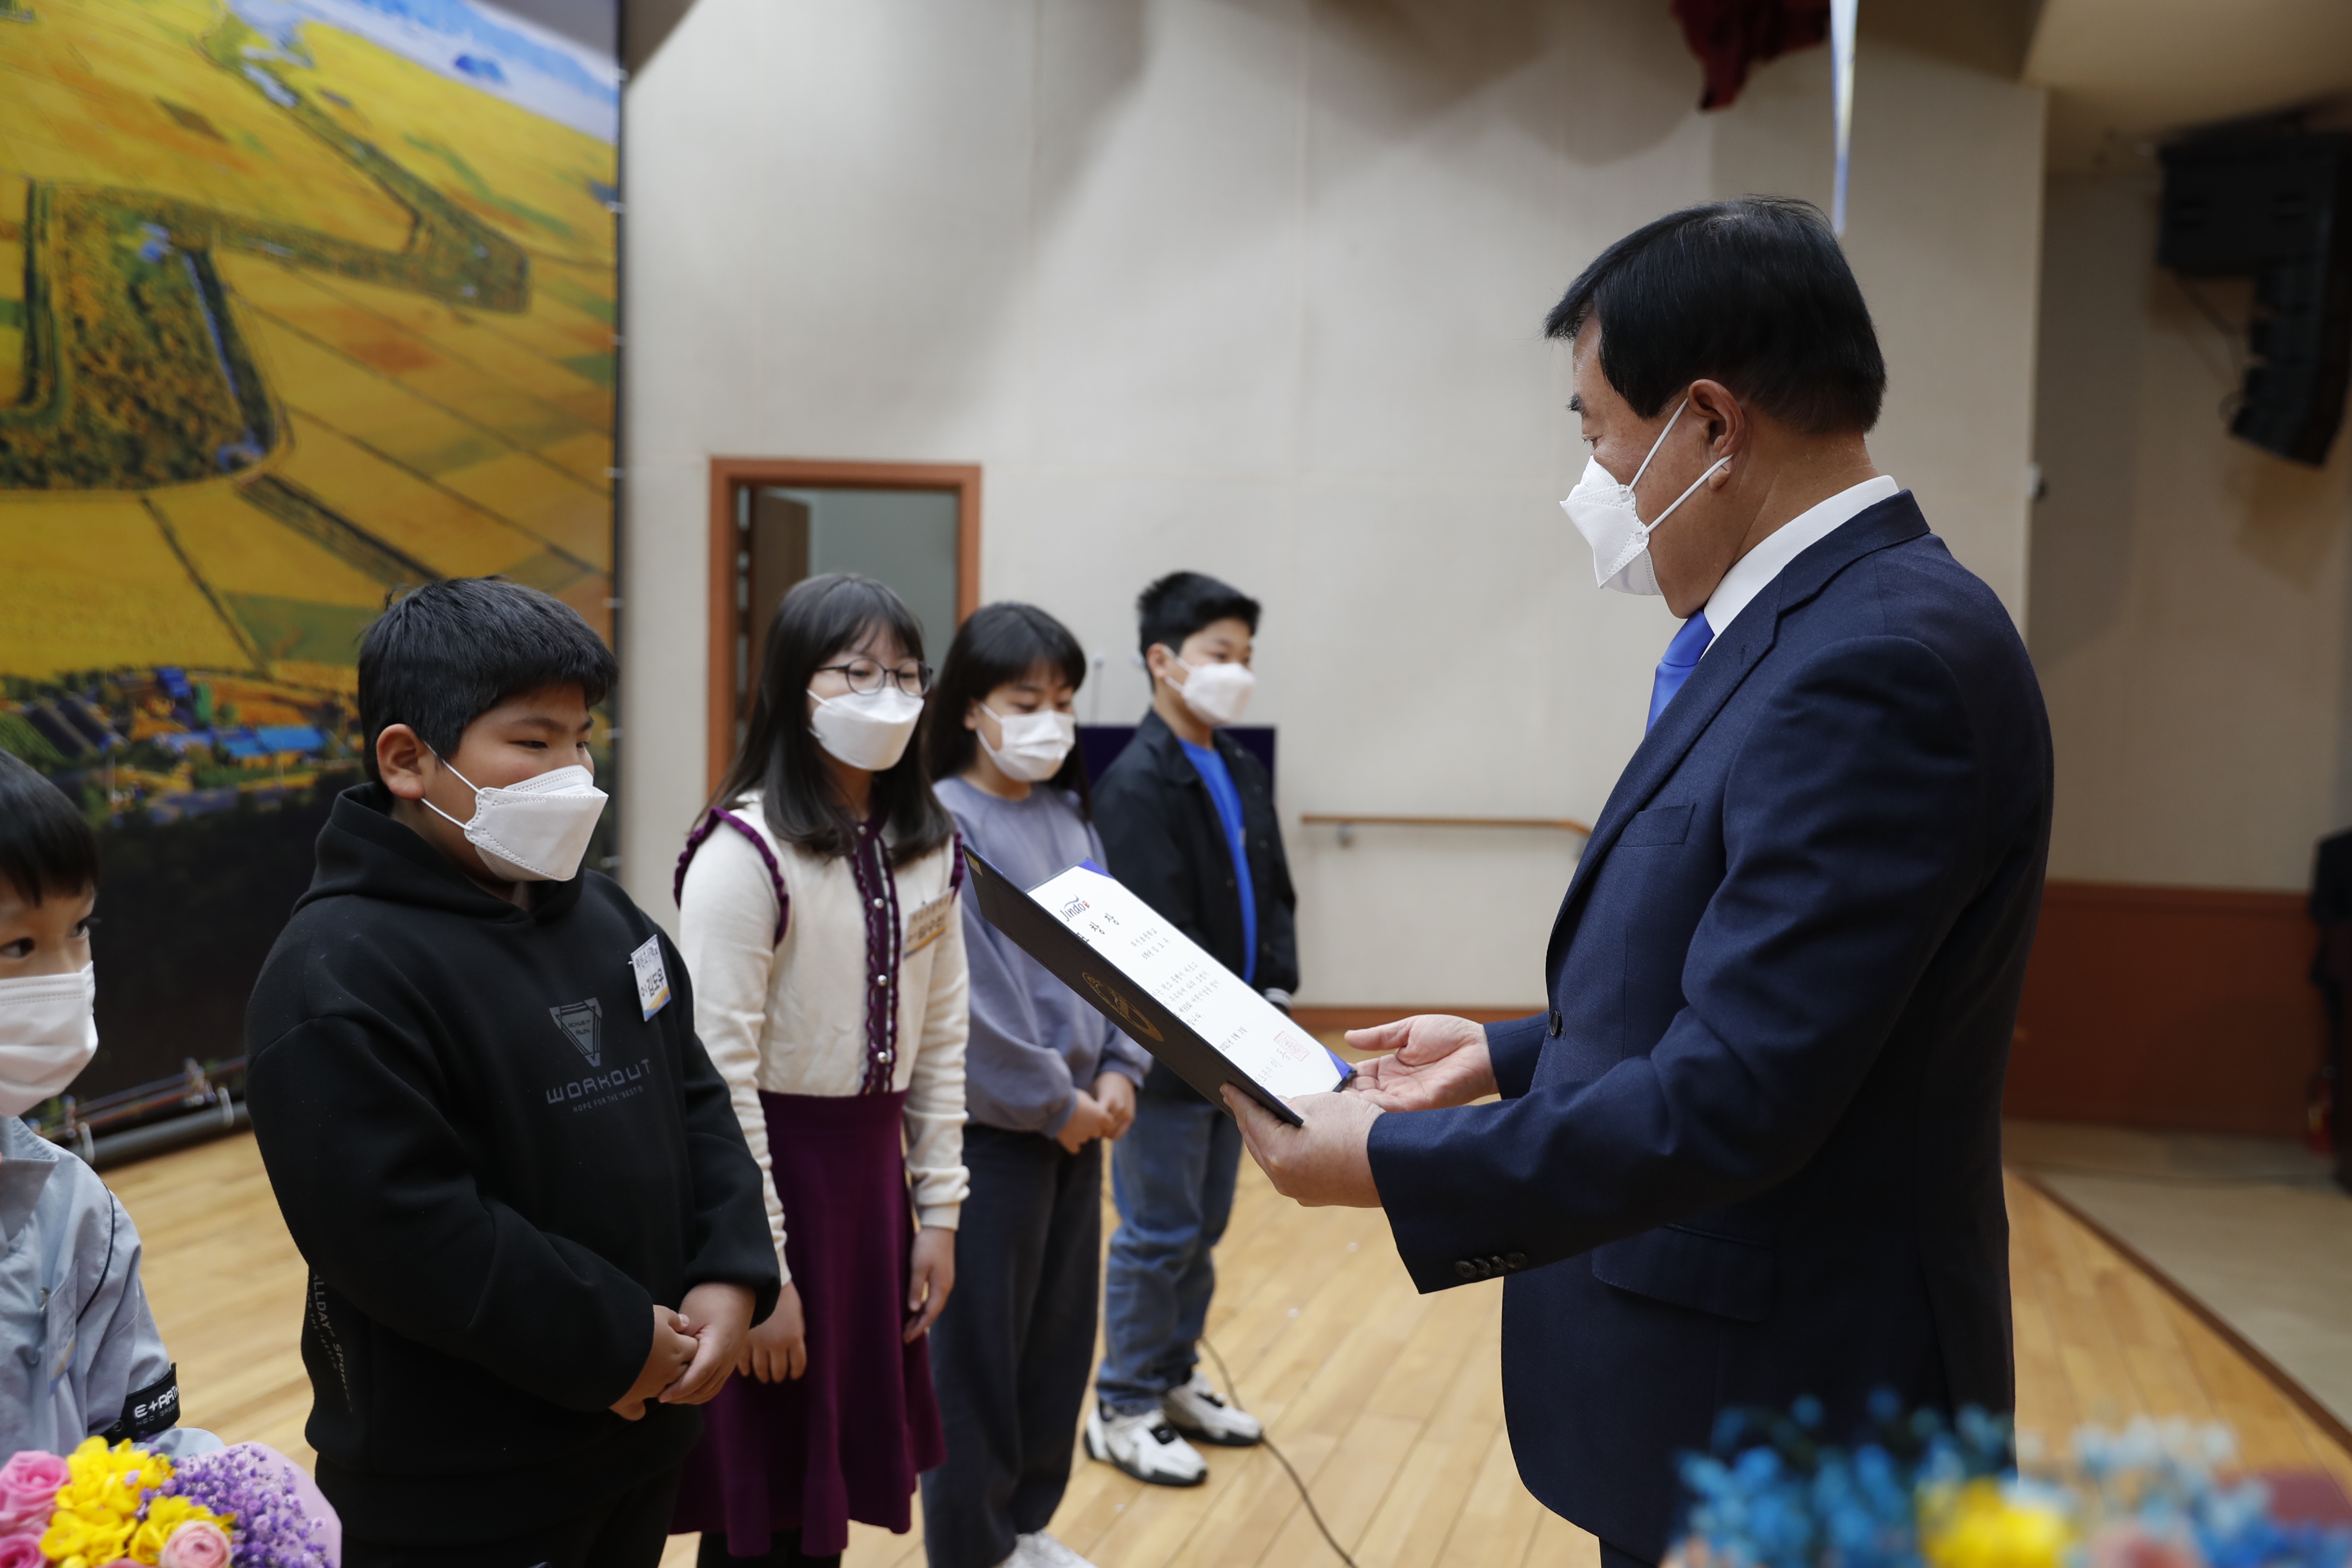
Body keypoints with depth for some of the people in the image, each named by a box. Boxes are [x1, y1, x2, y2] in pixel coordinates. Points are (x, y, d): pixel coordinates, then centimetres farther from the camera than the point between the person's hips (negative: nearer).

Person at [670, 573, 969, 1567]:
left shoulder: (929, 851, 6)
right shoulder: (745, 850, -16)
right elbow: (721, 1070, -17)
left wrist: (937, 1210, 8)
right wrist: (758, 1270, -16)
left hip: (875, 1168, 6)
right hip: (771, 1165, -6)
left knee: (836, 1487, 16)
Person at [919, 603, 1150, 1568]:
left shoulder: (1068, 818, 10)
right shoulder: (942, 824, -14)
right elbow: (967, 992, -18)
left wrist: (1119, 1072, -2)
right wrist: (1052, 1101, -14)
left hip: (1076, 1116, 7)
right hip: (991, 1122, -7)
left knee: (1060, 1333, 16)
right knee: (977, 1343, 4)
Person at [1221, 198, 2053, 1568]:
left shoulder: (1881, 659, -24)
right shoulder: (1826, 626, 7)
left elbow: (1734, 1097, -27)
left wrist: (1390, 1163, -19)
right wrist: (1511, 1057, 12)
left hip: (1782, 1432, -9)